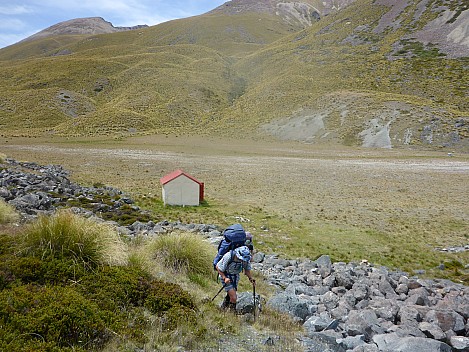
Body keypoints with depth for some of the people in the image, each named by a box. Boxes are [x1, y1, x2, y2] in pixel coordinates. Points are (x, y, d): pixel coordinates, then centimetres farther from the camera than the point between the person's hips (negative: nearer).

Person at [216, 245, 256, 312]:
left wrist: (251, 278, -18)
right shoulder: (228, 257, -35)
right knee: (234, 298, -14)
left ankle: (224, 306, 50)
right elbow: (218, 267, -21)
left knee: (231, 294, 23)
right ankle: (232, 311, 11)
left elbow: (247, 270, -2)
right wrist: (224, 278, -31)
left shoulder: (246, 259, -21)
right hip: (226, 276, -5)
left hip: (235, 276, 5)